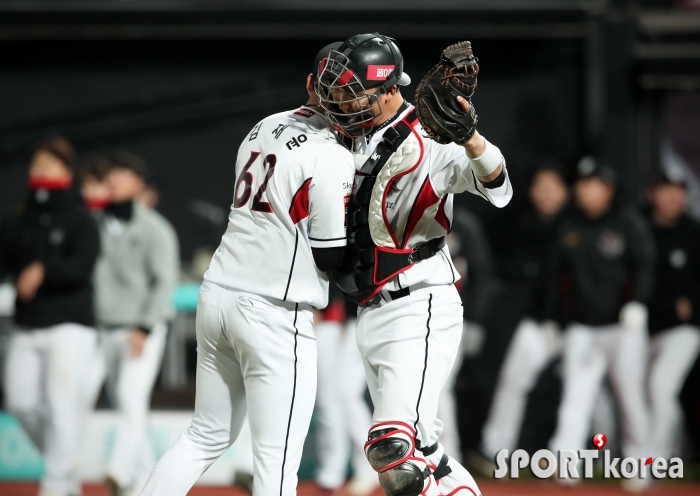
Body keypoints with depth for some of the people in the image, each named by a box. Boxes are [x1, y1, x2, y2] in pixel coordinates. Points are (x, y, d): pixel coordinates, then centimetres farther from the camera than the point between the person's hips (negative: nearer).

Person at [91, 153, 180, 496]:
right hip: (107, 327, 6)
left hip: (144, 330, -6)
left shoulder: (154, 229, -7)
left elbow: (165, 281, -11)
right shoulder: (98, 225, 9)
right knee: (122, 402, 8)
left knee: (133, 399, -18)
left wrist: (144, 328, -19)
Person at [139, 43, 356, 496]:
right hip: (274, 312, -8)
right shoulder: (332, 157, -11)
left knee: (208, 436, 18)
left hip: (219, 293, 8)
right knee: (277, 460, -6)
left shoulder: (265, 128, 12)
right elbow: (331, 258, -11)